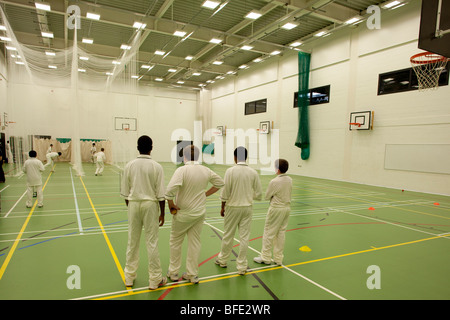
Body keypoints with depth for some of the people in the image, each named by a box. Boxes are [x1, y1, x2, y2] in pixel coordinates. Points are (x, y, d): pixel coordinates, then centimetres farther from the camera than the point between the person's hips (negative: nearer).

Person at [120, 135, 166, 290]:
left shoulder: (129, 165, -1)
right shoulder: (156, 167, -9)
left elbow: (125, 192, 4)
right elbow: (160, 194, -8)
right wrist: (162, 213, 1)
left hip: (133, 204, 3)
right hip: (150, 204, -2)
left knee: (132, 241, 14)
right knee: (152, 242, 6)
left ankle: (129, 277, 28)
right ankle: (155, 279, 17)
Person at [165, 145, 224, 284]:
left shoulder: (181, 170, -19)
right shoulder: (206, 170, -2)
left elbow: (170, 190, -31)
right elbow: (220, 182, 11)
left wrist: (171, 204, -15)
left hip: (183, 213, -4)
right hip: (200, 212, 4)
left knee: (175, 241, 16)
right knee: (195, 242, 14)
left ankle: (173, 272, 29)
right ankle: (193, 274, 24)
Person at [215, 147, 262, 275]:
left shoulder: (230, 171, -13)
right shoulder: (253, 172, -5)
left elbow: (225, 192, -11)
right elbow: (258, 194, -1)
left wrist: (223, 207, 2)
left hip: (233, 207, -2)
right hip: (247, 207, 2)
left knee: (228, 235, 14)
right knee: (244, 237, 9)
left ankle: (222, 259, 33)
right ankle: (242, 266, 18)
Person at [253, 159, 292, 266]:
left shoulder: (274, 182, -19)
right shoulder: (290, 180, 0)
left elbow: (267, 196, -9)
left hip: (276, 208, -6)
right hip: (287, 208, 7)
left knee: (269, 233, 7)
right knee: (281, 233, 14)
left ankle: (265, 257, 17)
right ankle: (278, 259, 23)